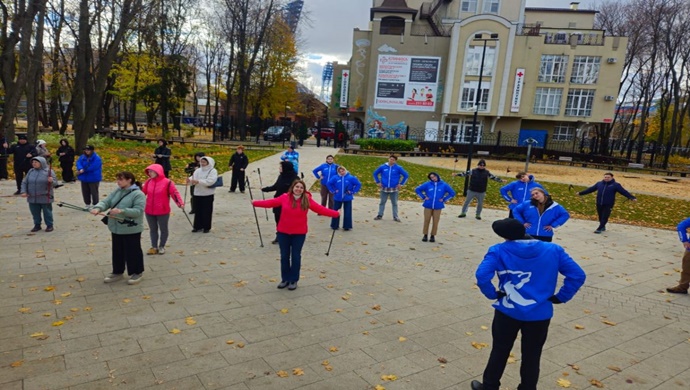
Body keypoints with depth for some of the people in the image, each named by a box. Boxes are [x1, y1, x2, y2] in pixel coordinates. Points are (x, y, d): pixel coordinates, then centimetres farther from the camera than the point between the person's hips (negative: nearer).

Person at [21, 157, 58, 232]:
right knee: (35, 212, 12)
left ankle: (49, 225, 16)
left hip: (45, 198, -4)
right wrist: (24, 191, -1)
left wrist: (51, 181, -29)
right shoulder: (31, 171, 7)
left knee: (47, 212, 5)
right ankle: (37, 225, 26)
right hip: (32, 198, 4)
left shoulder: (48, 171, -5)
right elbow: (24, 182, 12)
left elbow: (55, 183, -6)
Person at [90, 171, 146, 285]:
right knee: (117, 251, 18)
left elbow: (138, 211, -23)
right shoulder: (116, 192, 8)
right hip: (116, 228, 7)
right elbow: (106, 202, 1)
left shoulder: (138, 194, -15)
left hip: (131, 230, -7)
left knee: (133, 251, 5)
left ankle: (137, 273, 20)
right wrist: (98, 208, -21)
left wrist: (122, 211, -34)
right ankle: (117, 272, 33)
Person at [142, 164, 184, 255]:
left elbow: (174, 193, -16)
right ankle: (154, 247, 26)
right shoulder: (148, 182, 3)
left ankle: (161, 247, 26)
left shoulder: (167, 182, -12)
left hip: (163, 211, -4)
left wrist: (180, 203, -29)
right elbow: (143, 193, 9)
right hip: (149, 211, 4)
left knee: (163, 229, 10)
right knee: (153, 229, 14)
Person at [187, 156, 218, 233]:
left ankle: (207, 227, 12)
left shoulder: (213, 171, -8)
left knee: (207, 211, 2)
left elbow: (210, 181, -23)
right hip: (197, 193, 5)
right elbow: (193, 178, -3)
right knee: (198, 210, 10)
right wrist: (189, 179, -27)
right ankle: (198, 226, 20)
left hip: (208, 194, -5)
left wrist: (198, 181, -31)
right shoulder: (198, 170, 9)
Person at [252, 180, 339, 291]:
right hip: (283, 232, 1)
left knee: (296, 256, 6)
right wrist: (255, 203, -4)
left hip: (299, 233, -1)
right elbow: (270, 202, -2)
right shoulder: (284, 197, -6)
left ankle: (294, 280, 18)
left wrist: (335, 214, -8)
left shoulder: (307, 200, -7)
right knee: (284, 256, 9)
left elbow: (320, 209, -6)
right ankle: (285, 279, 22)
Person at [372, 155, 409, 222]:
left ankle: (395, 216, 17)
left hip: (394, 189, -1)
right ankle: (380, 215, 22)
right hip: (384, 189, 1)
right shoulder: (383, 167, -1)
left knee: (394, 203, 8)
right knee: (382, 202, 11)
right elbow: (375, 173, 12)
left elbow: (406, 175, 3)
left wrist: (401, 184, 0)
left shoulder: (398, 168, -4)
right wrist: (378, 182, 6)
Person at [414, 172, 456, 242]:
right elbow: (417, 189, 6)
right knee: (426, 220, 2)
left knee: (435, 221, 2)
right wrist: (423, 197, 0)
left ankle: (433, 236, 14)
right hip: (428, 206, 0)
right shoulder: (427, 184, 0)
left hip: (438, 207, 0)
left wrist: (444, 199, 1)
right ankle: (425, 235, 14)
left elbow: (452, 193, 8)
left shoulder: (444, 185, 1)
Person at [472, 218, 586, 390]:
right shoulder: (553, 250, -4)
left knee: (500, 351, 18)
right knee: (532, 356, 18)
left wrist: (493, 294, -8)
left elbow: (482, 275, -24)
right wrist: (560, 297, 1)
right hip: (540, 314, 1)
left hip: (508, 312, -1)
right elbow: (578, 275, -5)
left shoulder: (499, 251, -13)